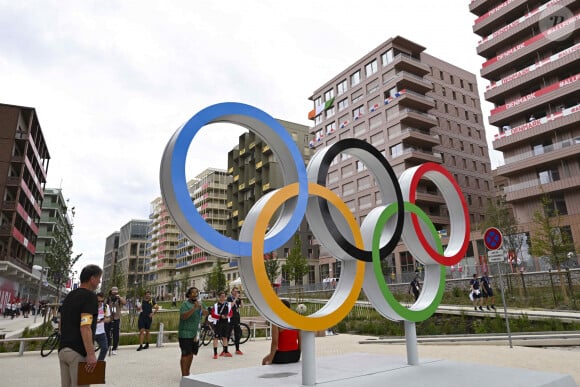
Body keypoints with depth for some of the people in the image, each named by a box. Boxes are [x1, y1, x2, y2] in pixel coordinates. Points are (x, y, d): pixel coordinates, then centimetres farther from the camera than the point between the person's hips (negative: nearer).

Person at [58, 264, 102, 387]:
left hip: (63, 350, 9)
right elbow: (85, 327, -23)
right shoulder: (90, 296, -13)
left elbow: (60, 325, 20)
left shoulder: (69, 296, 14)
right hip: (78, 352, -9)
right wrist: (91, 354, -25)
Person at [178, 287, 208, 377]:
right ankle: (184, 376, 2)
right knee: (185, 354, -4)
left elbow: (206, 314, 1)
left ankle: (188, 373, 29)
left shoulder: (200, 303, 10)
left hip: (195, 333, 6)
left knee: (191, 354, 15)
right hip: (186, 334, -6)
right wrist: (194, 308, -30)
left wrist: (201, 307, -17)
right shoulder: (185, 304, -10)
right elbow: (183, 316, -24)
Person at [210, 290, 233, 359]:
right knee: (216, 337, -5)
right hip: (218, 323, -4)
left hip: (226, 323, 4)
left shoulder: (228, 304, 5)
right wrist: (220, 316, -19)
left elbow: (231, 313, 12)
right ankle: (215, 353, 0)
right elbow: (213, 315, -9)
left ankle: (226, 352, 24)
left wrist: (228, 315, -9)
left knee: (225, 337, 13)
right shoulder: (216, 305, -8)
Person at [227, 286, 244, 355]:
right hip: (231, 317, -7)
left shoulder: (238, 298, 12)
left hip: (237, 317, 7)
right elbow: (231, 305, -20)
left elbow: (242, 305, 7)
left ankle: (237, 349, 19)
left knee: (238, 333, 10)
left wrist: (240, 298, -2)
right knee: (228, 333, -5)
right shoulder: (230, 297, -6)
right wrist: (236, 298, -19)